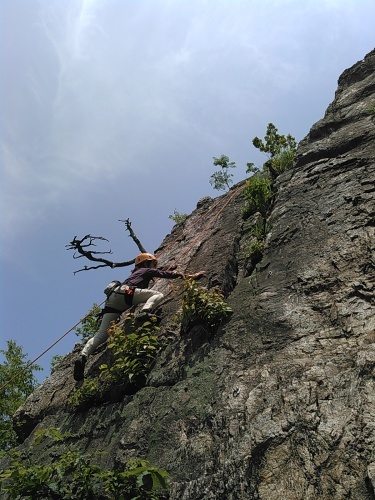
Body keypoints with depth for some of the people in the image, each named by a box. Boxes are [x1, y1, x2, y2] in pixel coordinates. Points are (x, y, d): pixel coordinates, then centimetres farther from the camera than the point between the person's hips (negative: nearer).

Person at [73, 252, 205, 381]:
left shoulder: (135, 273, 42)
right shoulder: (147, 270, 22)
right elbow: (167, 274, 17)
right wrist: (191, 276, 21)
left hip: (112, 299, 8)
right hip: (126, 292, -8)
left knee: (102, 334, 0)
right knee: (159, 295, -6)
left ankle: (83, 355, -18)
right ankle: (144, 312, -32)